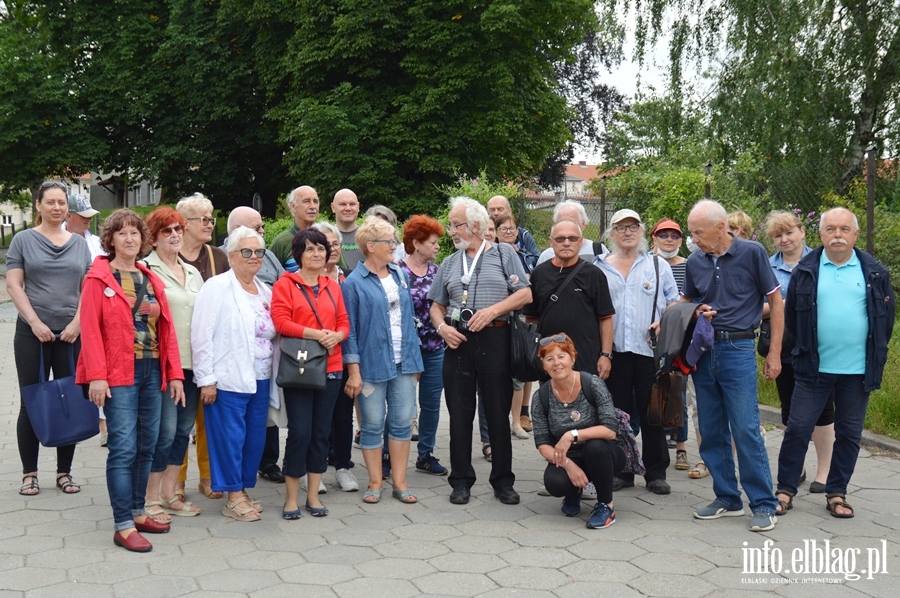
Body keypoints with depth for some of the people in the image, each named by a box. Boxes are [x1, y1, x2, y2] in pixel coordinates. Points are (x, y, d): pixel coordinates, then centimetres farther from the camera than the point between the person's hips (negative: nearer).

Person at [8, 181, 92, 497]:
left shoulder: (79, 244, 11)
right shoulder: (23, 240, 4)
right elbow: (14, 285, -2)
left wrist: (77, 323, -6)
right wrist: (35, 323, -12)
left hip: (71, 334, 2)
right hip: (32, 334, -2)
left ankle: (64, 473, 14)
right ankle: (29, 474, 12)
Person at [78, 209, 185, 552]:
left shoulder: (151, 280, 14)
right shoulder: (98, 278, -2)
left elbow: (166, 329, 12)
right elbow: (90, 329, -9)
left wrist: (174, 374, 7)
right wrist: (96, 376, -17)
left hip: (152, 373, 6)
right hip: (119, 374, -6)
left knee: (146, 446, 10)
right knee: (124, 448, -8)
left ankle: (137, 512, 23)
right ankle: (123, 526, -3)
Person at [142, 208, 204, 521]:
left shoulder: (192, 272, 17)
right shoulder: (146, 269, -4)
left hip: (192, 362, 7)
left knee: (184, 429, 11)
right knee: (165, 431, -7)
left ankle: (169, 494, 23)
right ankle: (151, 499, 7)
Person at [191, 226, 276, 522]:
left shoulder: (265, 291, 14)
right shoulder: (217, 287, -7)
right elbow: (201, 336, -12)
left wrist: (274, 374, 11)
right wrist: (206, 380, -14)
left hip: (260, 379, 7)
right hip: (228, 380, -7)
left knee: (256, 437, 9)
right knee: (230, 437, -1)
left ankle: (242, 491, 23)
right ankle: (233, 497, 10)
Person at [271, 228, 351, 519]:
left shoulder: (333, 287, 14)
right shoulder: (285, 284, -1)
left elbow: (344, 322, 12)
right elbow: (281, 322, -11)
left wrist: (336, 336, -11)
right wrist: (316, 334, -20)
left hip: (330, 367, 5)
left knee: (322, 431, 9)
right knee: (300, 431, -6)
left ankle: (313, 495, 19)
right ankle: (291, 498, 8)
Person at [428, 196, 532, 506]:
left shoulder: (504, 254, 5)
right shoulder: (449, 264, 16)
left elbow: (525, 294, -2)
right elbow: (437, 305, 17)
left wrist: (493, 310, -13)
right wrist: (442, 326, -4)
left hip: (494, 339, -3)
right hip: (458, 342, 3)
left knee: (498, 413, 1)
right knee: (459, 414, 6)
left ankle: (503, 481, 12)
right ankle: (461, 481, 15)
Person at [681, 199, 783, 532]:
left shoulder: (752, 253, -6)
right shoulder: (695, 262, 6)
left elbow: (776, 302, -2)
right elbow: (685, 303, 20)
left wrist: (775, 353, -4)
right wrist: (695, 313, -4)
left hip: (737, 349, -5)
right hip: (703, 351, 5)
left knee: (746, 430, -7)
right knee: (711, 432, 8)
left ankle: (764, 505, 3)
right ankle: (727, 499, 20)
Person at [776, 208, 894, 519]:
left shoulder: (874, 272, 2)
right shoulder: (805, 270, 0)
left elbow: (886, 316, 10)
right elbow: (791, 316, 7)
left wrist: (875, 354, 8)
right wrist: (806, 348, 7)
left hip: (858, 369, 1)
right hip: (814, 367, -1)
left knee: (849, 434, 9)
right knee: (798, 428, 1)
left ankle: (837, 493, 22)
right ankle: (785, 490, 13)